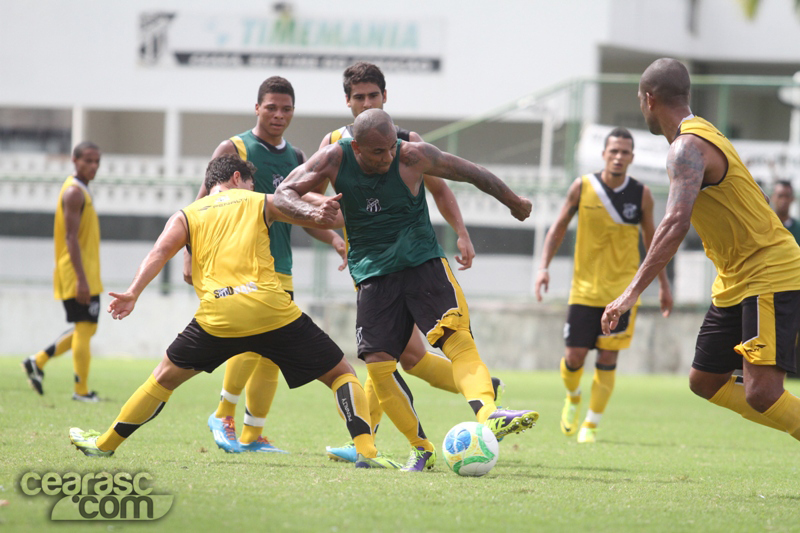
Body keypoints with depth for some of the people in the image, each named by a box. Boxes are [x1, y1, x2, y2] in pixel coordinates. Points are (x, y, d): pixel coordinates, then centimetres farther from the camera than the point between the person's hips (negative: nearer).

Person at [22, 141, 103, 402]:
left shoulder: (81, 191, 17)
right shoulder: (74, 192, -14)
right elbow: (71, 237, -20)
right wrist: (81, 278, -24)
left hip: (85, 273, 10)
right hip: (78, 273, -10)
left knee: (86, 328, 13)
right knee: (85, 327, -6)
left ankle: (38, 361, 16)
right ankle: (82, 391, -1)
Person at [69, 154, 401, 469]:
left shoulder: (187, 215, 21)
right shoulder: (260, 203, 19)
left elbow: (161, 250, 2)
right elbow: (325, 217, 2)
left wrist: (133, 293, -5)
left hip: (217, 319, 2)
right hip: (272, 311, -2)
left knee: (165, 377, 23)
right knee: (340, 374, 9)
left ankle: (105, 445, 30)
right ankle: (366, 452, -9)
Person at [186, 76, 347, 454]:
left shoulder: (295, 158, 14)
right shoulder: (234, 149, -3)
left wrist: (334, 239, 3)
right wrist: (191, 254, -11)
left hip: (280, 270, 6)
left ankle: (253, 435, 13)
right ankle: (223, 415, -2)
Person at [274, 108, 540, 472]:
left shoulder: (412, 156, -10)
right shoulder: (335, 159, -6)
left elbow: (471, 173, 4)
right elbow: (282, 195, -5)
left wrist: (514, 203, 17)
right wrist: (311, 212, -28)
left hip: (422, 262, -2)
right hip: (372, 274, 2)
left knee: (457, 337, -25)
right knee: (378, 364, -10)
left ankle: (489, 415, -42)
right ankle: (421, 448, 3)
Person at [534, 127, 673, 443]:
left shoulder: (641, 195, -1)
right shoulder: (582, 188, -3)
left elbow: (650, 238, 11)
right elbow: (559, 227, 6)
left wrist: (663, 284, 12)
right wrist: (544, 267, -5)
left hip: (623, 290, 0)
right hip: (585, 288, 0)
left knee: (608, 358, -6)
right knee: (575, 356, -2)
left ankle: (591, 425, 7)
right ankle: (573, 399, 31)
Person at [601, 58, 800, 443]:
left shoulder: (687, 147, -18)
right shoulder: (702, 135, 14)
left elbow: (676, 224, -30)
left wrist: (632, 292, -32)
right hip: (736, 281, 10)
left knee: (760, 393, -21)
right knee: (705, 382, 12)